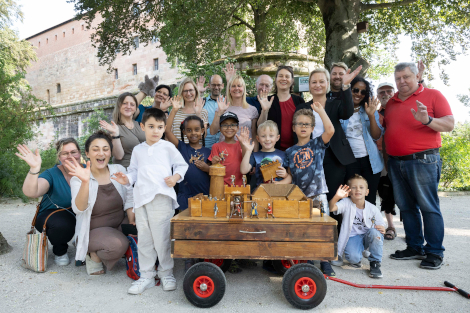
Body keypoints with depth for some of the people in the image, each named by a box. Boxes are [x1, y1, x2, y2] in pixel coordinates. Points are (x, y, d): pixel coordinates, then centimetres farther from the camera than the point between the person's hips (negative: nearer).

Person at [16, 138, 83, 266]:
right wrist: (34, 169, -48)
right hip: (52, 215, -2)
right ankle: (60, 251, 0)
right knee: (62, 225, -37)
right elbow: (30, 193, -32)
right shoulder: (51, 174, -15)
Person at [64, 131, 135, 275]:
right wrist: (85, 182, -40)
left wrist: (132, 222, -12)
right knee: (118, 245, -33)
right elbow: (79, 209, -26)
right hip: (94, 230, -4)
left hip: (120, 224, 4)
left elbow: (129, 199, 2)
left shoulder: (119, 170, -1)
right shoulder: (79, 179, -10)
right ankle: (94, 256, 1)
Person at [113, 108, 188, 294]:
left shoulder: (167, 147, 7)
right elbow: (134, 171, 19)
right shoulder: (138, 150, 17)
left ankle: (166, 274, 16)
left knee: (161, 237, -2)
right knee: (144, 239, 9)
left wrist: (176, 177, -8)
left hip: (162, 197, -4)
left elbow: (181, 165, 9)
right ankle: (146, 275, 22)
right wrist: (127, 179, 0)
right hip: (141, 198, 4)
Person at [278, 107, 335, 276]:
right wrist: (279, 183, -9)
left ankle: (325, 262, 14)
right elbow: (290, 175, 10)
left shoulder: (317, 144, 4)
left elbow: (330, 130, -14)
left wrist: (320, 110, -10)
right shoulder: (290, 151, 9)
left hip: (318, 194, -2)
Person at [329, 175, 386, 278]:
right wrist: (337, 197, -49)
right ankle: (356, 260, 11)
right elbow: (331, 208, -29)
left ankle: (375, 264, -11)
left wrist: (382, 229, -24)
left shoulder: (373, 209, -5)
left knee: (374, 232, -32)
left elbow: (381, 226, 2)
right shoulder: (346, 203, -9)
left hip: (367, 237, 2)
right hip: (352, 238, -2)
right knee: (353, 257, -31)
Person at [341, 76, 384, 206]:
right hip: (349, 162, -2)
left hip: (370, 161, 2)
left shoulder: (370, 109, 8)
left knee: (370, 199, 6)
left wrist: (371, 115, -11)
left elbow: (377, 136, 0)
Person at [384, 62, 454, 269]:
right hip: (395, 163, 6)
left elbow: (450, 124, -4)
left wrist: (427, 120, -21)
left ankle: (434, 252, 9)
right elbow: (384, 128, 27)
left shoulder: (433, 95, 3)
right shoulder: (391, 102, 18)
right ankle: (415, 247, 22)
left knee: (428, 207, -2)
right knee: (406, 207, 10)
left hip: (423, 161, -5)